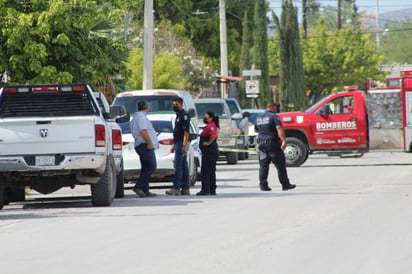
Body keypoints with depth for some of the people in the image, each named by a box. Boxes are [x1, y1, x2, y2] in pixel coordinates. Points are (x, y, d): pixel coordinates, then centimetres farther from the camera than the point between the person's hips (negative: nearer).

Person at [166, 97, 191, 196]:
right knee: (184, 166, 9)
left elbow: (186, 132, -19)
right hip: (178, 143, 10)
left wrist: (184, 145, -25)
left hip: (182, 143, -10)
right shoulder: (178, 116, 20)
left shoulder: (184, 115, -11)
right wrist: (174, 145, 24)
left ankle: (176, 188, -14)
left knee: (178, 166, -12)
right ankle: (185, 188, 10)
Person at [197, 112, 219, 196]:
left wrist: (208, 143, -22)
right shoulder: (209, 126, 17)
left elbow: (213, 135, -34)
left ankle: (205, 190, -9)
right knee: (211, 172, 13)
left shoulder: (211, 126, -16)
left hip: (209, 153, -11)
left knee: (205, 172, -8)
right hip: (212, 152, 11)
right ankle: (212, 190, 17)